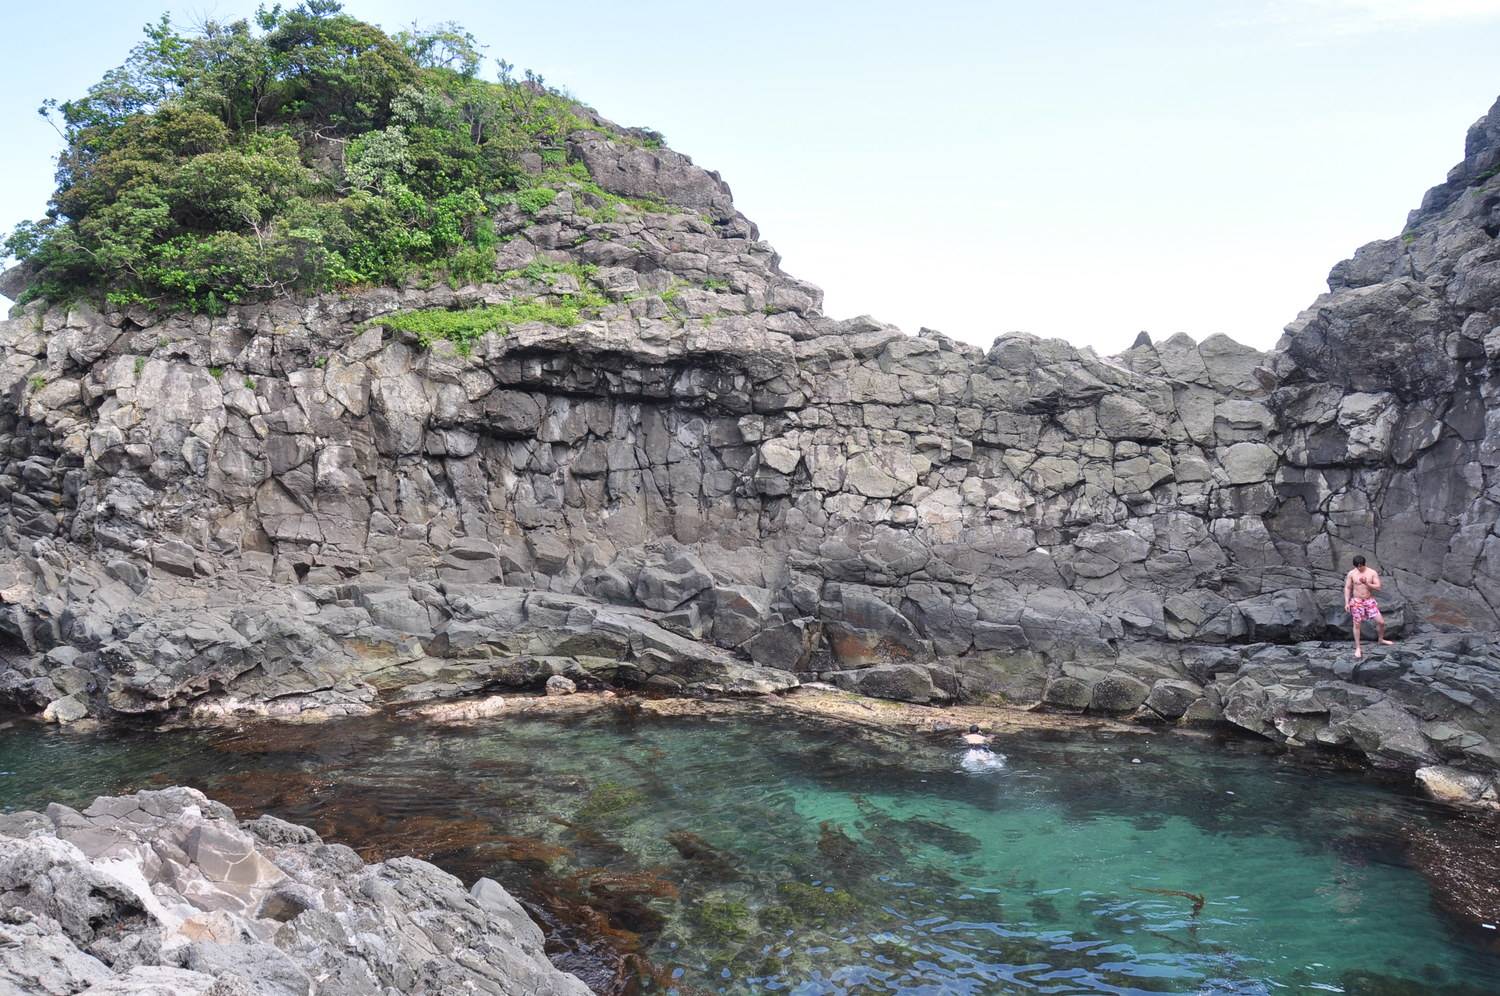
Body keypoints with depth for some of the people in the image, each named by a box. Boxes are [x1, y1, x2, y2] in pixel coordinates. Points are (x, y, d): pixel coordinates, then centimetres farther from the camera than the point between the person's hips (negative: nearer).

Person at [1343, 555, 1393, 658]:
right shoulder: (1351, 574, -5)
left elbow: (1378, 587, -7)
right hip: (1357, 602, -1)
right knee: (1357, 624, 2)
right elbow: (1347, 588, 0)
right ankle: (1358, 648, 11)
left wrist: (1367, 583, -23)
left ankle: (1381, 639, 28)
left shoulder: (1372, 572, -4)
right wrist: (1347, 602, -6)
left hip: (1370, 600, 1)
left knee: (1381, 621, -1)